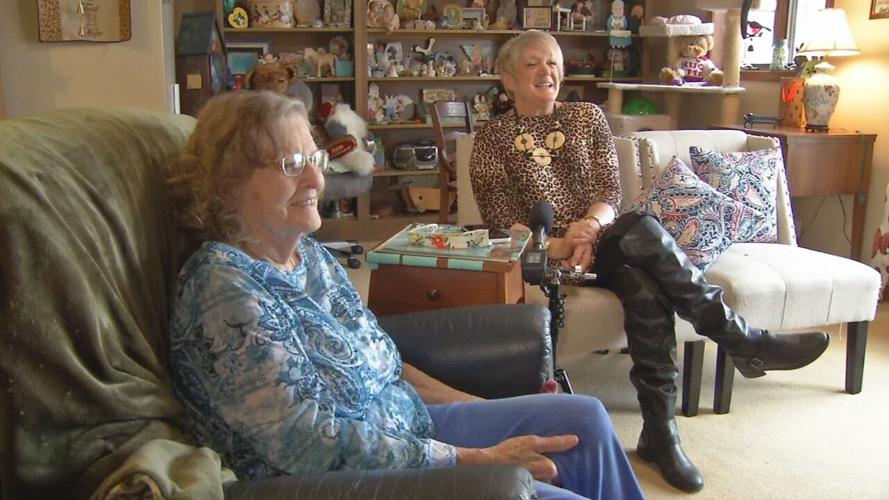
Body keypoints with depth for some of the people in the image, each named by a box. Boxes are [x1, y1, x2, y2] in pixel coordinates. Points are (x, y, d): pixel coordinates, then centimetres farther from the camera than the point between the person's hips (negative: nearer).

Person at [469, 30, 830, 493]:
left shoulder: (588, 116, 13)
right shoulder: (492, 138, 4)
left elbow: (609, 193, 3)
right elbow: (499, 219, -5)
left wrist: (589, 228, -20)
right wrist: (554, 247, -22)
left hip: (599, 243, 4)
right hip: (542, 258, -3)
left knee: (642, 283, -33)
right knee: (642, 230, -32)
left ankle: (659, 432, -27)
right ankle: (746, 343, -24)